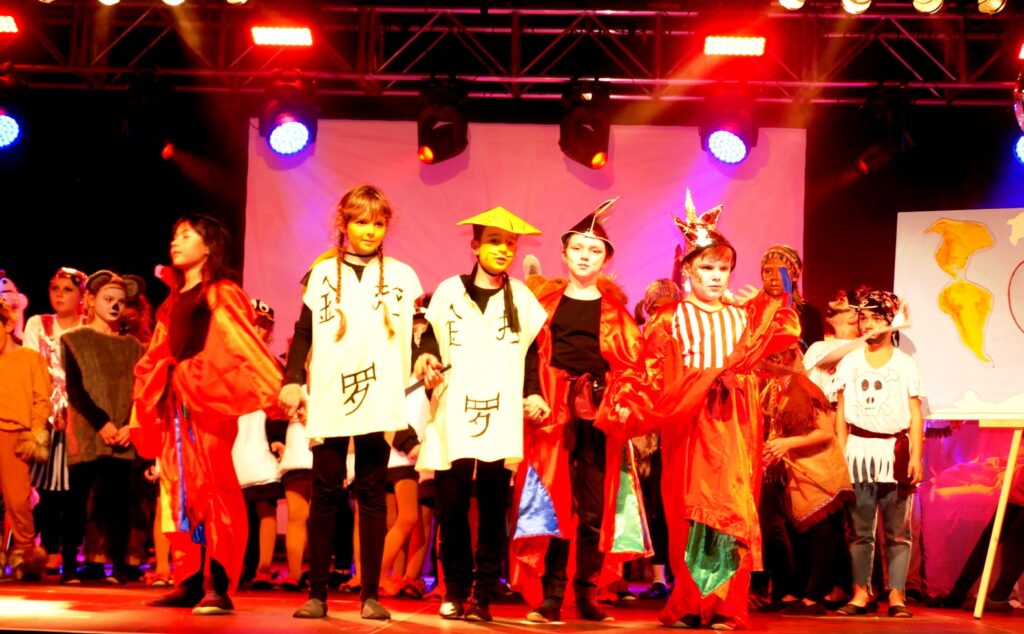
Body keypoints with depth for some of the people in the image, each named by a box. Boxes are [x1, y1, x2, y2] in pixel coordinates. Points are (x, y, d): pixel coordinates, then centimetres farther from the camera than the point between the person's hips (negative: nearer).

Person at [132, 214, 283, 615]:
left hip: (209, 400, -8)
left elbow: (247, 346, -9)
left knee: (212, 488, -13)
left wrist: (277, 392, -17)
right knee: (179, 490, 5)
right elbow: (156, 359, 21)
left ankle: (219, 587, -15)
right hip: (174, 402, 8)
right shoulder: (173, 302, 21)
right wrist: (143, 415, 19)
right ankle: (188, 583, 9)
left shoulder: (221, 294, 0)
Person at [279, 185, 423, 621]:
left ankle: (370, 594, 7)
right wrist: (292, 381, -2)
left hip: (378, 402, 0)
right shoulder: (322, 272, 8)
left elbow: (413, 336, 10)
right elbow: (304, 332, 8)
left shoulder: (401, 276, 8)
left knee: (373, 494, 2)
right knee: (325, 494, 2)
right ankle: (317, 592, 7)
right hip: (328, 402, 0)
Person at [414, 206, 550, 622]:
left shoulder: (522, 298, 10)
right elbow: (432, 338, 10)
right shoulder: (449, 292, 7)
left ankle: (483, 595, 6)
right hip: (453, 420, 0)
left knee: (493, 509, -1)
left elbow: (530, 352, 14)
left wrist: (532, 393, 0)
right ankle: (455, 590, 12)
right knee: (451, 506, -2)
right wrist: (426, 360, -11)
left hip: (501, 421, 0)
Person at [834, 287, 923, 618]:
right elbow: (841, 414, 10)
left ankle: (896, 595, 2)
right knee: (860, 529, 3)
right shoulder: (849, 362, 9)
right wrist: (839, 454, 2)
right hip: (858, 451, 2)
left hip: (895, 451, -1)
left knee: (897, 531, 0)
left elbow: (915, 416, 2)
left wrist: (916, 458, -6)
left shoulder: (905, 364, 4)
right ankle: (860, 593, 6)